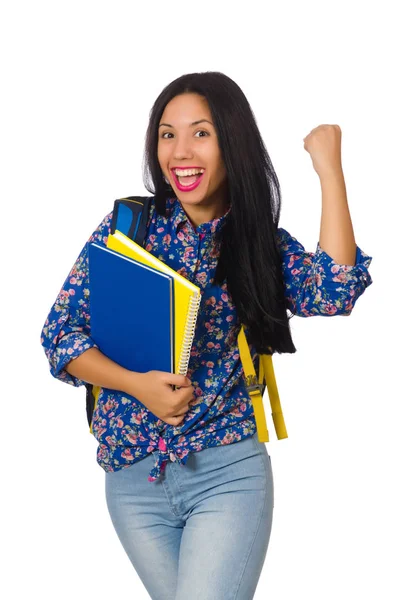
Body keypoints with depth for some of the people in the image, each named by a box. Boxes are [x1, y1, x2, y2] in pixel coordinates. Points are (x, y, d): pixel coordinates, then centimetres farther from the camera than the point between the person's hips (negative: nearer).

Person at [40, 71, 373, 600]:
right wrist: (137, 385, -16)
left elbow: (332, 293, -19)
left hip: (229, 473, -1)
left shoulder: (263, 243, 1)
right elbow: (60, 335, 0)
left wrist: (329, 167, -15)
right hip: (133, 473, 2)